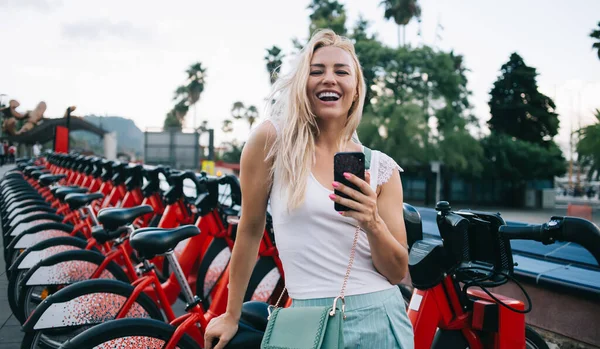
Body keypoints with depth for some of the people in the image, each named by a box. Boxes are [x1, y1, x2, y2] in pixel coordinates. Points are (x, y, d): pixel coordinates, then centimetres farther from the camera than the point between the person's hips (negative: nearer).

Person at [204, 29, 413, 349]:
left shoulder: (381, 167, 1)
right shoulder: (273, 140, -6)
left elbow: (397, 272, 1)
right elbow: (250, 230, 1)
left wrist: (372, 224, -18)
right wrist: (232, 316, 8)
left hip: (379, 319, 2)